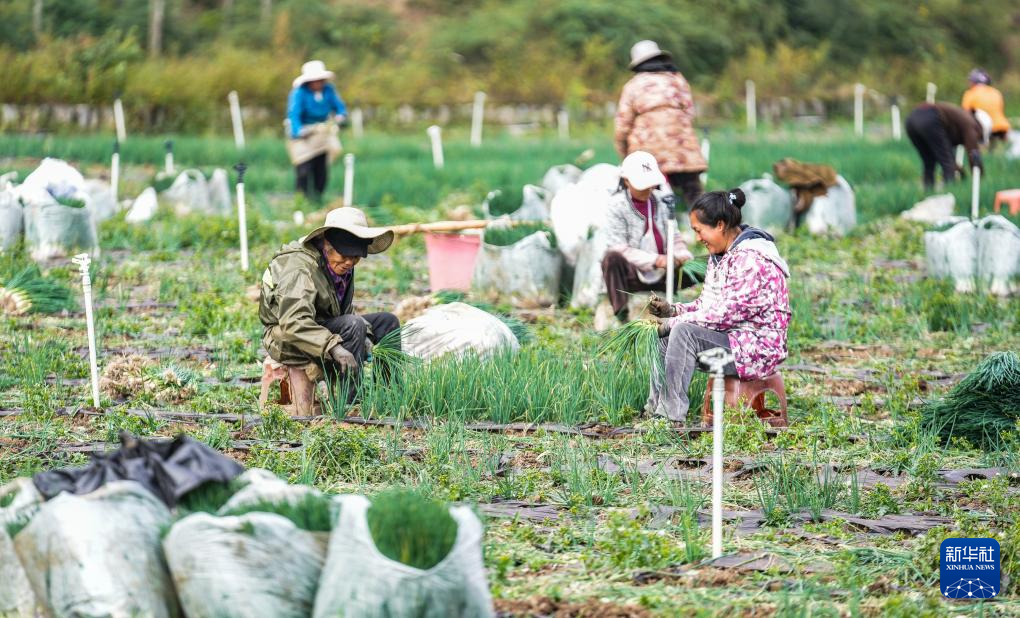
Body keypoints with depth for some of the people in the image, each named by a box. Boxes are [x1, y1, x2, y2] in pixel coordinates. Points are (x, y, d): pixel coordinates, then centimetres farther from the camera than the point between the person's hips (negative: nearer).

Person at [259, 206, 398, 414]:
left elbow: (345, 311, 14)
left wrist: (362, 343, -3)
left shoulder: (342, 265, 3)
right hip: (286, 339, -9)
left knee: (387, 322, 5)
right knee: (354, 325, -31)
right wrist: (333, 347, -47)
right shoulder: (300, 269, -26)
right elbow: (294, 322, -38)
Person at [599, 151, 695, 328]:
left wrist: (683, 256, -12)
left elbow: (674, 237, 12)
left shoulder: (661, 202, 10)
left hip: (661, 275, 4)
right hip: (632, 274, -4)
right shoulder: (617, 206, -5)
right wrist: (655, 260, -24)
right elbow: (619, 249, -14)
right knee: (611, 258, -37)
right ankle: (621, 317, -34)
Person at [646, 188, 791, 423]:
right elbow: (707, 304, 17)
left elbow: (726, 313, -24)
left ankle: (673, 414, -25)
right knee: (665, 336, 5)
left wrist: (675, 322, -18)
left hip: (757, 348, -10)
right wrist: (673, 310, 0)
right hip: (732, 339, 10)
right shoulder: (719, 256, 13)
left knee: (683, 332, -25)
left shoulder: (750, 260, -20)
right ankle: (656, 410, 0)